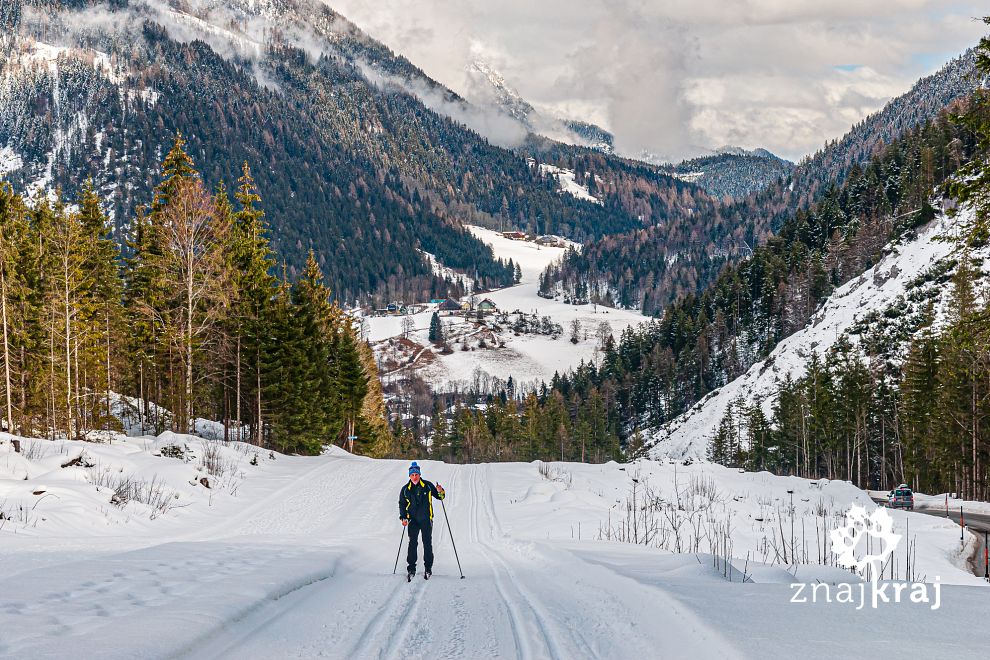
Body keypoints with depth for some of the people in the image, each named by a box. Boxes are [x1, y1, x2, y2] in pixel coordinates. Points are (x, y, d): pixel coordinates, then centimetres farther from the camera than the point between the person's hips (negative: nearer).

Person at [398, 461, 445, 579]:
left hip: (426, 519, -1)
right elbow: (402, 504, 12)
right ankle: (411, 569, 3)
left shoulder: (427, 486, 0)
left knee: (427, 543, 2)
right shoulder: (406, 489, 4)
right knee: (412, 544, -2)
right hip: (413, 521, 1)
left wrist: (440, 492, -15)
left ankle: (428, 568, 10)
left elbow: (439, 497, 8)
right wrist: (403, 518, 0)